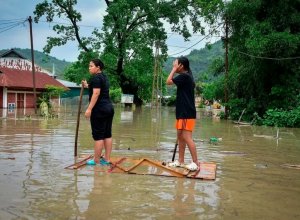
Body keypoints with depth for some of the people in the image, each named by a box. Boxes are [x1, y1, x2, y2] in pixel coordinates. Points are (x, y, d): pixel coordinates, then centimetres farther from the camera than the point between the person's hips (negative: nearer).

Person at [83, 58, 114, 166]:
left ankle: (96, 161, 1)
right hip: (109, 108, 10)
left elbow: (96, 93, -20)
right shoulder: (104, 77, 18)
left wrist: (89, 109, -21)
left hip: (99, 110, -10)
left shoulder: (96, 77, -11)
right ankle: (107, 159, 13)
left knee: (98, 135, -4)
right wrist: (88, 86, 32)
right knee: (107, 134, 9)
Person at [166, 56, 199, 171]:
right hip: (183, 113, 11)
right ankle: (180, 161, 20)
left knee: (187, 138, -10)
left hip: (187, 113, -11)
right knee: (180, 136, 13)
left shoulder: (184, 76, -15)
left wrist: (174, 69, -8)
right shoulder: (186, 76, 15)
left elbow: (168, 81, -15)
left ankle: (196, 163, -5)